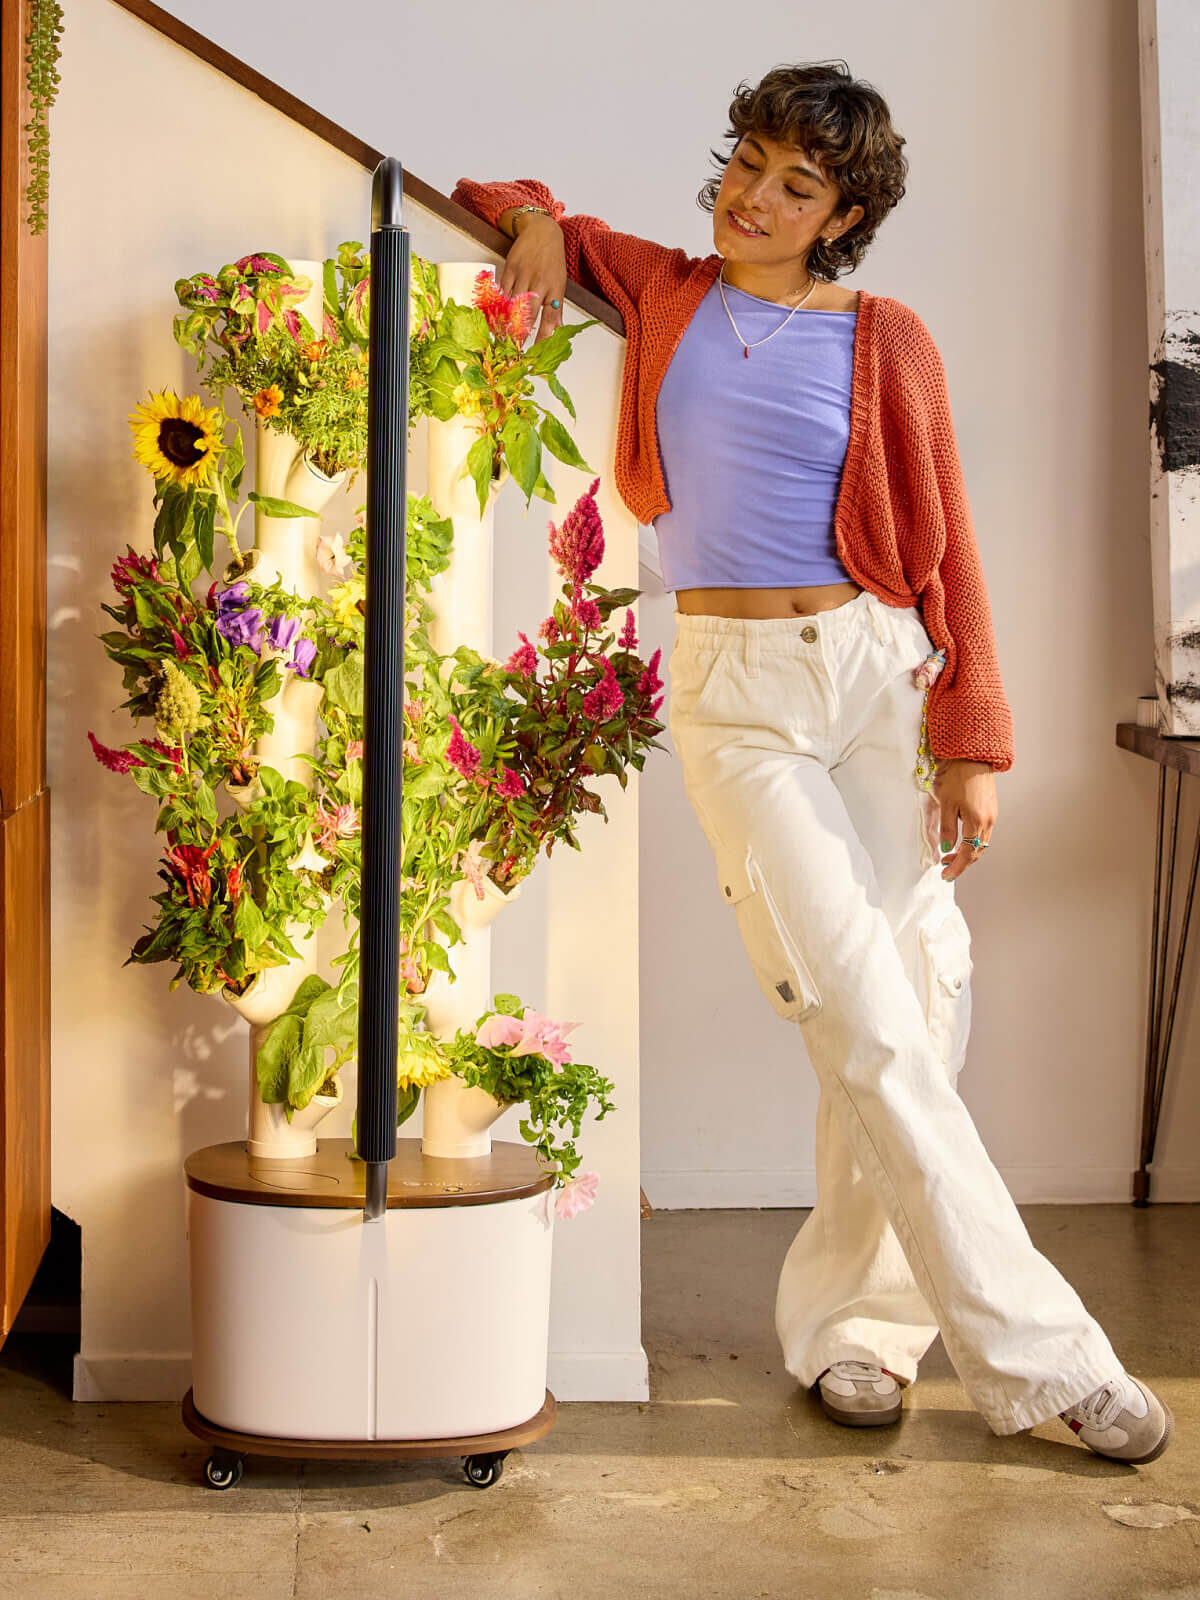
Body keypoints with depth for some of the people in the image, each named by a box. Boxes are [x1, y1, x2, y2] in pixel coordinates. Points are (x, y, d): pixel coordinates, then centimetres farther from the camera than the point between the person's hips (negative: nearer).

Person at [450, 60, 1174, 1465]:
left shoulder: (884, 341, 6)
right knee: (868, 1027, -9)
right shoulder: (660, 291, 9)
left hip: (880, 672, 1)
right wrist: (536, 225, 1)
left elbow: (940, 545, 3)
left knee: (922, 1003, -2)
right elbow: (529, 220, 25)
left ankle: (847, 1315, 16)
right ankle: (1034, 1350, -3)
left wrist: (972, 740, -2)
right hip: (736, 692, -1)